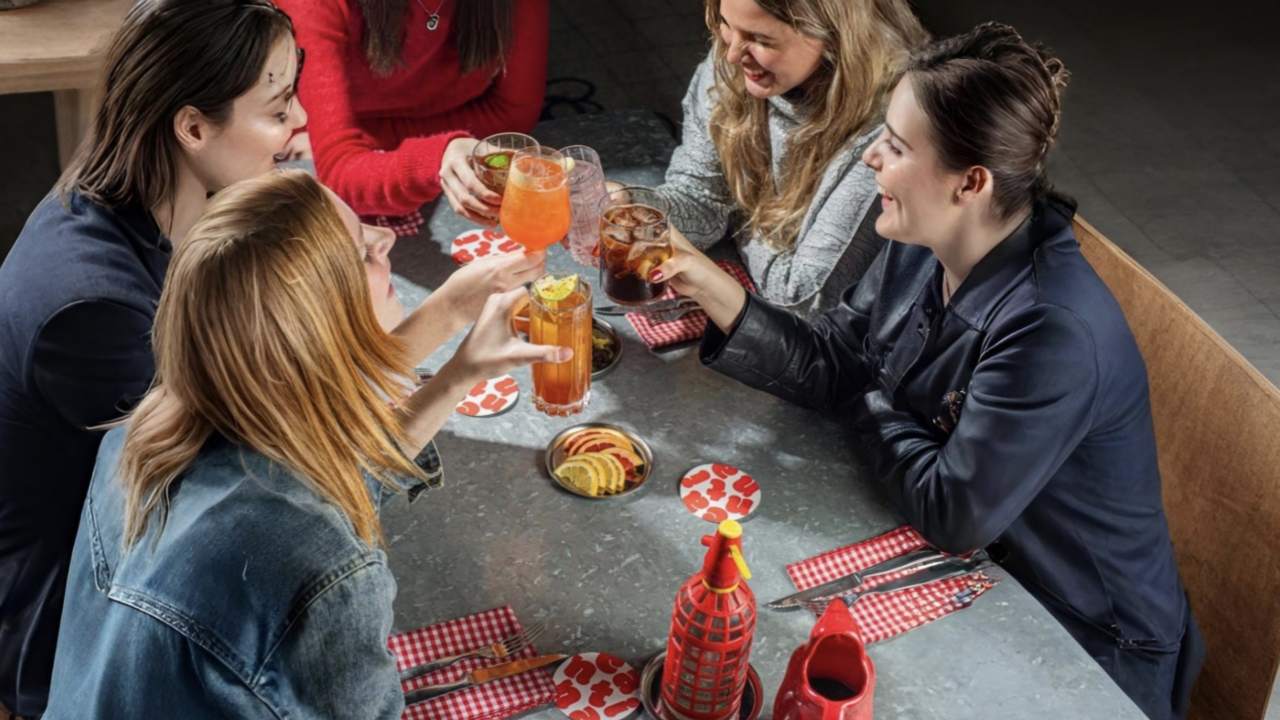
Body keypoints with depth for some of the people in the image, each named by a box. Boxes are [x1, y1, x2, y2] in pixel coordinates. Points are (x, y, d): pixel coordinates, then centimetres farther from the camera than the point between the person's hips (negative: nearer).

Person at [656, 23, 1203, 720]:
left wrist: (876, 408, -10)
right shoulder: (920, 250, -8)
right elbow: (828, 361, 1)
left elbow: (953, 514, -26)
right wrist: (717, 291, -12)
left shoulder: (1054, 330, -33)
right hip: (972, 575, 7)